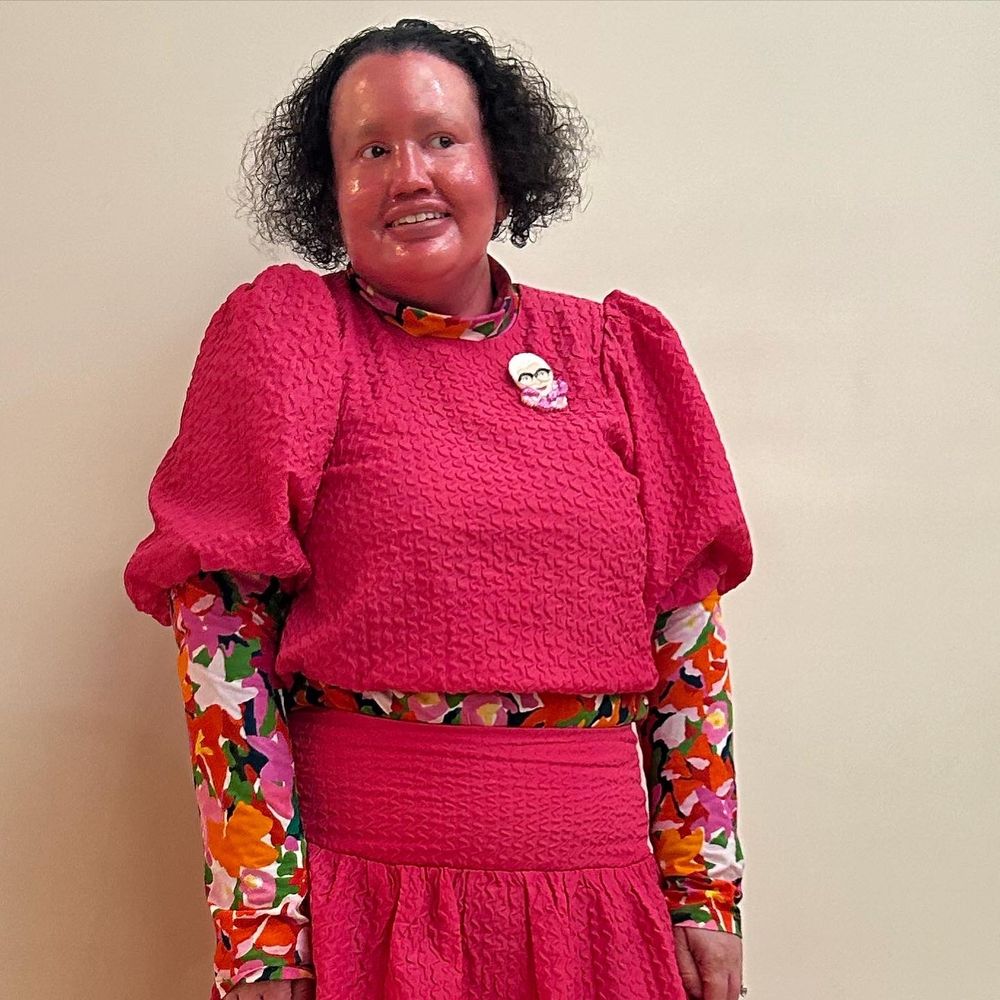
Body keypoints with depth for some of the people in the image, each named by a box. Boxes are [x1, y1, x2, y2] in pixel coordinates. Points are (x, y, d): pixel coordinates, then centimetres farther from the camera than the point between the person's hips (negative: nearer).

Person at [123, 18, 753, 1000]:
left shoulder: (612, 354, 7)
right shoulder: (285, 333, -1)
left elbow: (686, 625, 9)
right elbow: (220, 628, -7)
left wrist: (706, 892, 4)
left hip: (599, 888, 3)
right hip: (364, 888, -3)